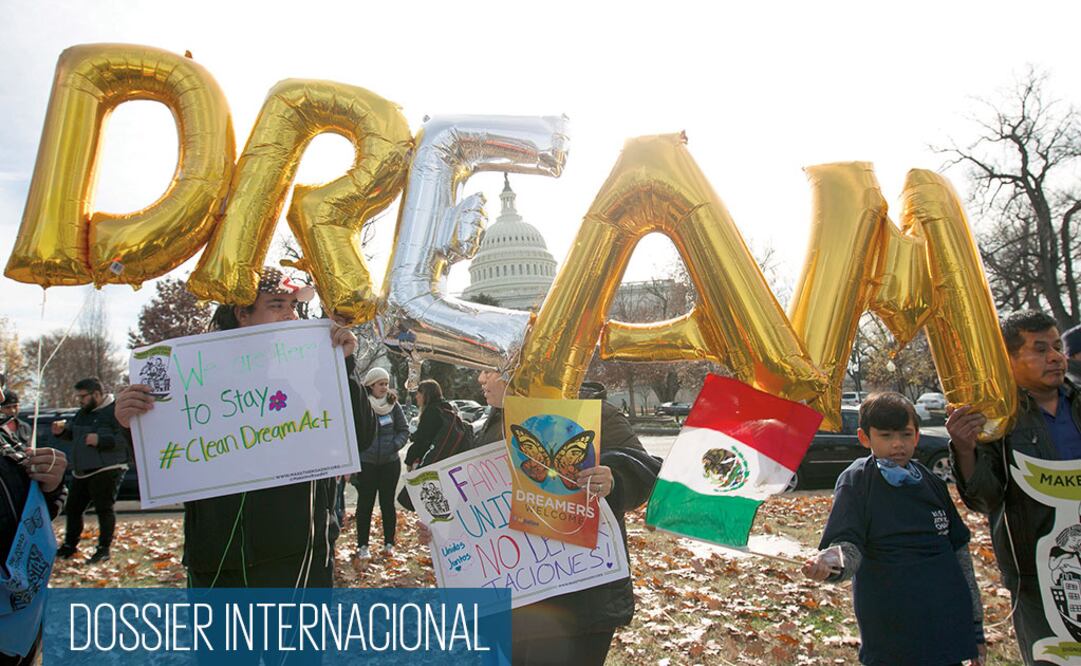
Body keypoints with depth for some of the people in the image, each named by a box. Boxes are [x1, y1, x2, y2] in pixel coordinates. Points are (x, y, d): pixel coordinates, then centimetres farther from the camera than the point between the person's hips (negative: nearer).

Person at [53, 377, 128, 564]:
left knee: (104, 509, -2)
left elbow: (127, 438, -21)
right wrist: (62, 431, 7)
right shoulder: (83, 413, 16)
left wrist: (100, 440, -25)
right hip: (81, 472, 9)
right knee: (73, 508, 15)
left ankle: (104, 549, 7)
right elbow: (73, 434, 28)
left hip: (106, 471, -9)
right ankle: (70, 546, 30)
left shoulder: (115, 410, -12)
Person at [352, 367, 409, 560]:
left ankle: (389, 543, 20)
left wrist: (394, 445, -8)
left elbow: (404, 430, 9)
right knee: (365, 504, 5)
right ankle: (362, 545, 15)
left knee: (388, 503, 9)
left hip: (390, 463, 2)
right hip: (366, 463, -2)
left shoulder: (393, 405, 2)